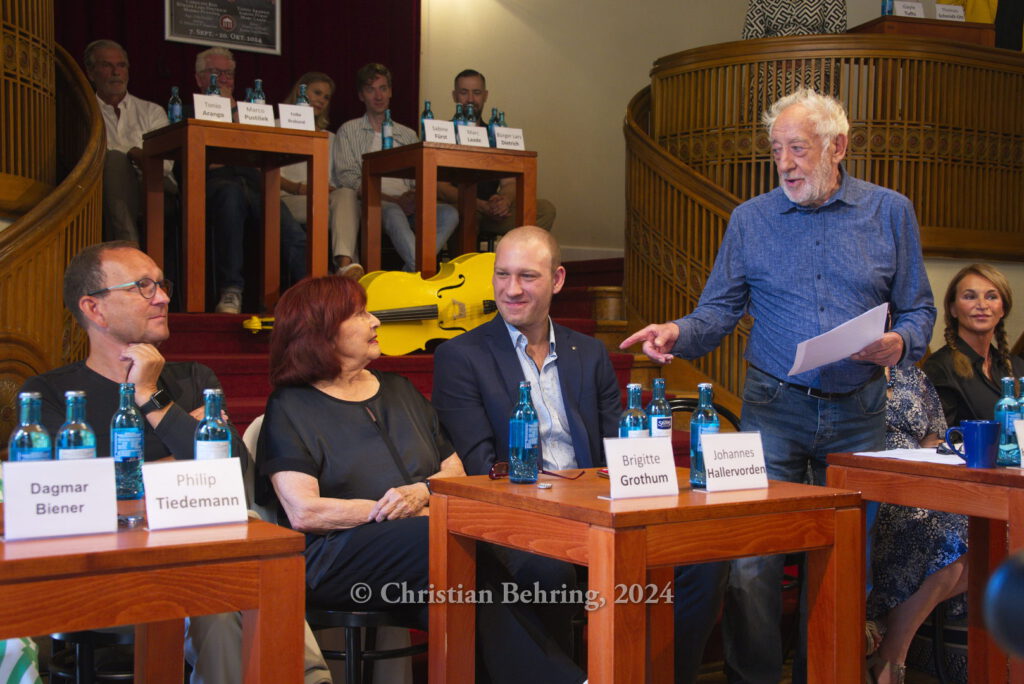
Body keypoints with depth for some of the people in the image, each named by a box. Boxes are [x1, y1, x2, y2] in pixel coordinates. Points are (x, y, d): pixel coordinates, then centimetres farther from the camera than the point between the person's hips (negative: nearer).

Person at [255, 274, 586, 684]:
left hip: (429, 541, 5)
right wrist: (397, 511, -10)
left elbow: (455, 471, 18)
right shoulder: (291, 408, 6)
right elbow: (303, 512, -8)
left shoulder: (400, 392, 24)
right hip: (338, 556, -5)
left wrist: (422, 490, -6)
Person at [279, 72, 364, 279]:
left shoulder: (329, 138, 32)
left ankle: (344, 262, -56)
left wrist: (328, 188, -5)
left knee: (346, 195, -34)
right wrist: (300, 188, -14)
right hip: (288, 200, -3)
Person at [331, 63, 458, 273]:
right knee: (394, 213, -40)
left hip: (406, 206, 4)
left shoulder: (408, 135, 27)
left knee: (449, 213, -28)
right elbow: (347, 178, -1)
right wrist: (392, 200, -13)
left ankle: (410, 273, -38)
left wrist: (417, 196, -8)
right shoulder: (349, 131, 14)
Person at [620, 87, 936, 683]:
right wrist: (679, 334, -17)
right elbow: (720, 311, 4)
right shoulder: (751, 220, 5)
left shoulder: (891, 213, 5)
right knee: (754, 556, -7)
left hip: (858, 413, 1)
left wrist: (899, 344, -14)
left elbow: (918, 310, 8)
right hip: (775, 407, -1)